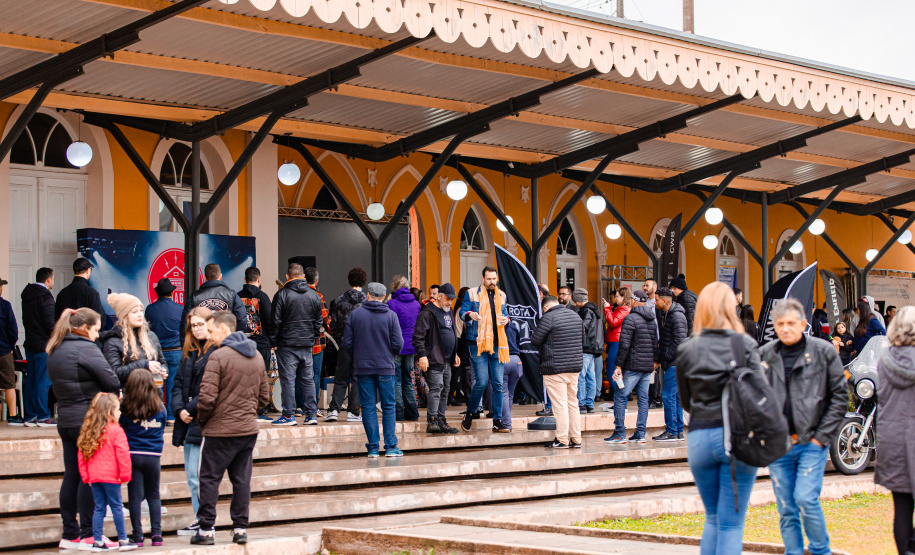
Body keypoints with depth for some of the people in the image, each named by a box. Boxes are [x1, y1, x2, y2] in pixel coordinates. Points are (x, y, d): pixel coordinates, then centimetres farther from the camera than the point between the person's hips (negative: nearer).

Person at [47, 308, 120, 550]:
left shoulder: (55, 351, 14)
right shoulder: (85, 348, -13)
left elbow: (61, 385, 15)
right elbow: (112, 381, -18)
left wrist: (99, 394, 7)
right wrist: (110, 396, 4)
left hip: (65, 420, 8)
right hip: (89, 419, -8)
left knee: (72, 476, 11)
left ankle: (70, 534, 15)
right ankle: (89, 535, -1)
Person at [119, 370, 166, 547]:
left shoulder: (125, 409, -5)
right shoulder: (160, 408, 1)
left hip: (132, 455, -2)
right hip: (153, 457, 2)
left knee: (135, 496, 3)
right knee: (153, 495, 13)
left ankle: (138, 536, 3)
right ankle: (156, 533, 7)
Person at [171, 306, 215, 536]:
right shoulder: (189, 352, 16)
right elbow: (179, 383, 15)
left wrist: (192, 409, -13)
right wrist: (179, 409, -1)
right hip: (188, 422, 8)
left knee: (199, 476, -8)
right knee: (192, 476, 11)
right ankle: (200, 520, 19)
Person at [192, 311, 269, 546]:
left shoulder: (218, 356, -13)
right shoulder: (257, 356, 10)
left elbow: (207, 398, -17)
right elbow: (263, 397, 14)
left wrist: (201, 420, -1)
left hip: (221, 430, -6)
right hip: (249, 429, 6)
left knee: (210, 479, 3)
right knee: (242, 480, 10)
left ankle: (206, 530, 5)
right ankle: (240, 529, 11)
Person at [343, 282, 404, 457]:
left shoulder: (355, 314, -1)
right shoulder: (391, 315, -3)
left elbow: (347, 342, -2)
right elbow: (398, 344, -6)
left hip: (362, 368, 1)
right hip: (385, 367, -1)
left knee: (368, 407, 4)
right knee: (388, 407, 6)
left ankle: (373, 448, 3)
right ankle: (390, 447, 4)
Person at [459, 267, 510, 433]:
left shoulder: (501, 295, 16)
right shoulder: (472, 293, 2)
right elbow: (462, 312, 0)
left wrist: (507, 319, 0)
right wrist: (469, 315, -23)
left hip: (497, 344, 5)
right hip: (478, 343, -4)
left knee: (498, 383, 2)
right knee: (482, 382, -10)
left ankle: (497, 421, 7)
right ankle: (469, 414, 12)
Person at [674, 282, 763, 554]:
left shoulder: (686, 349, 4)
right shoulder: (744, 345, -5)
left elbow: (685, 401, 11)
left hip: (699, 437, 3)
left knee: (712, 518, 18)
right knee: (732, 523, 1)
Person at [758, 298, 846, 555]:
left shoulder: (823, 352, -1)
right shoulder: (764, 355, 4)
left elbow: (839, 397, 1)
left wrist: (822, 436, -5)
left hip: (812, 442, -3)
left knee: (806, 499, -13)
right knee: (786, 509, 6)